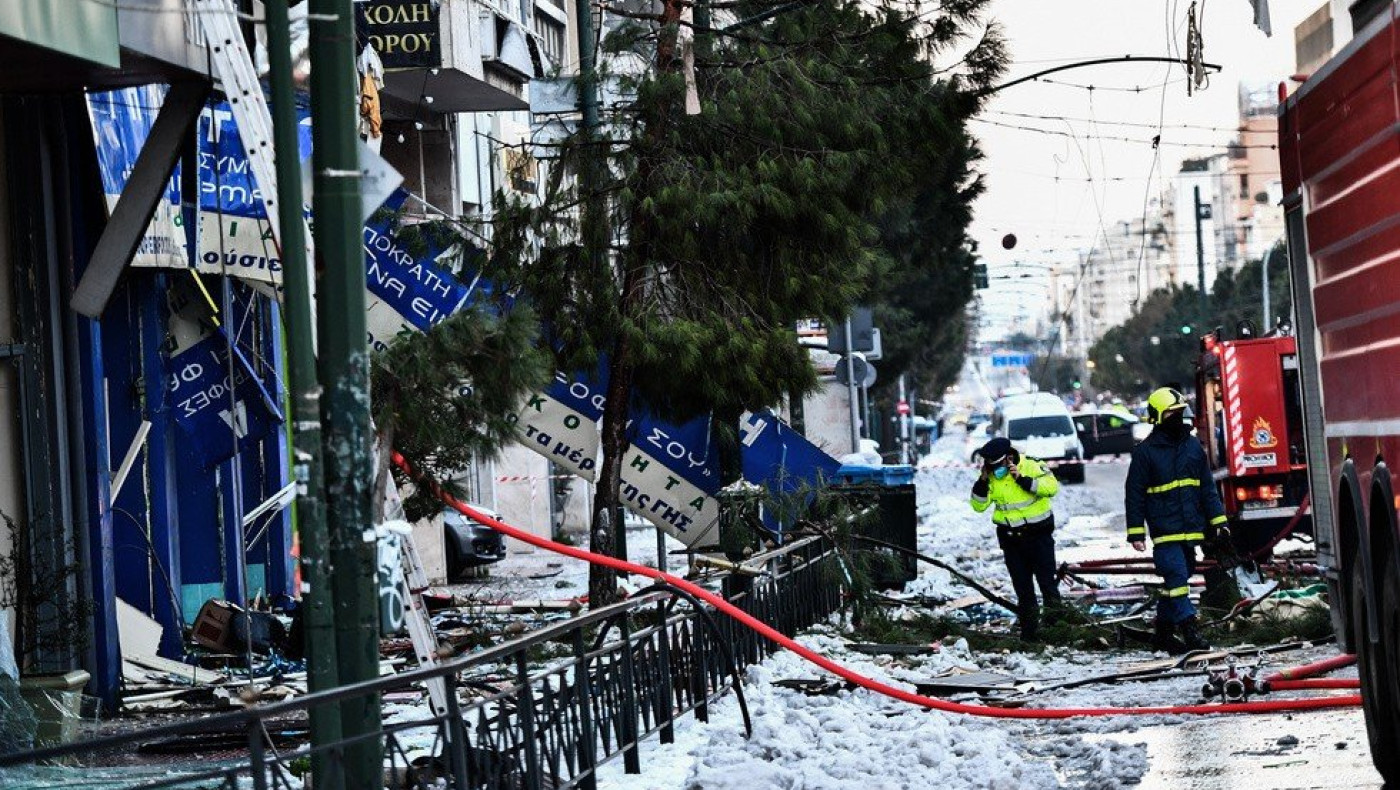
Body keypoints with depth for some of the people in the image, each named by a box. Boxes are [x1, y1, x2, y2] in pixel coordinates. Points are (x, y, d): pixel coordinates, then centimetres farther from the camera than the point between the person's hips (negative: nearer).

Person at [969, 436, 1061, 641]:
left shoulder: (1031, 467, -10)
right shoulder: (991, 479, 2)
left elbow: (1052, 486, -22)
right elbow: (978, 505, 0)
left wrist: (1023, 480, -27)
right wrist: (982, 481, -14)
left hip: (1038, 534, -4)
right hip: (1011, 538, 4)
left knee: (1047, 582, -4)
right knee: (1022, 587, 7)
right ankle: (1029, 630, 14)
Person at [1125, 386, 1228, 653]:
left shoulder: (1193, 446, 9)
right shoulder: (1145, 451, -5)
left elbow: (1207, 486, 14)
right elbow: (1134, 495, -3)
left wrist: (1217, 520, 9)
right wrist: (1136, 533, -5)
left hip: (1190, 530, 6)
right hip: (1164, 531, -6)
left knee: (1178, 579, 12)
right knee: (1177, 578, -14)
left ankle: (1164, 631, 22)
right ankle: (1190, 631, -18)